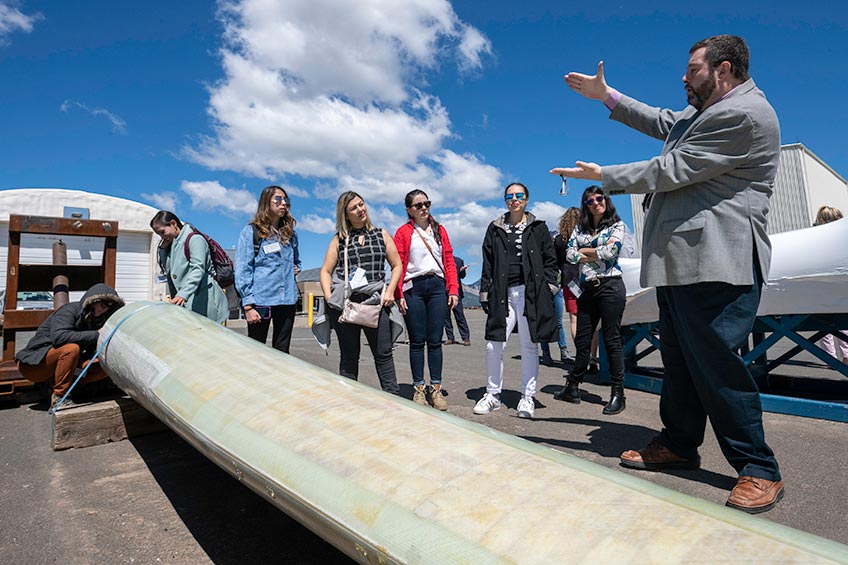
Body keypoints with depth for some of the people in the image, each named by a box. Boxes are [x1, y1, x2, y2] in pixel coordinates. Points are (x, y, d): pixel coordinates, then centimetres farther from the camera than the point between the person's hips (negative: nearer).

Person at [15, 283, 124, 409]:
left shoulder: (91, 320, 7)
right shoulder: (70, 310, -14)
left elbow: (91, 353, 1)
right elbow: (58, 336, -34)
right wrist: (96, 334, -32)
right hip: (32, 364, -7)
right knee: (72, 348, -34)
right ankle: (58, 397, -20)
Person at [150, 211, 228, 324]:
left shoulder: (194, 239, -6)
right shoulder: (171, 244, 22)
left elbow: (198, 269, -18)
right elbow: (165, 269, 28)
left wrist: (183, 294, -28)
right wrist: (162, 249, 12)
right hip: (184, 302, 8)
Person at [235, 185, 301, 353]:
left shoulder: (290, 232, 16)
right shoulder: (251, 231, 1)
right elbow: (243, 270, -5)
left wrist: (296, 269, 7)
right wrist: (247, 305, -12)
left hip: (287, 300, 4)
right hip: (260, 300, -4)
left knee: (282, 351, 7)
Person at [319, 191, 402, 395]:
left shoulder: (381, 234, 12)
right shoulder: (339, 239, 12)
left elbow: (397, 265, 12)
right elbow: (325, 271, 9)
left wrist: (389, 291, -2)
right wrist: (329, 296, -6)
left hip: (375, 300, 0)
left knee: (383, 353, -1)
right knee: (349, 355, 8)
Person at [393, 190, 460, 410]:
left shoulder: (439, 230, 15)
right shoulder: (403, 232, 5)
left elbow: (449, 261, 10)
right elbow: (398, 266, -1)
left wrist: (453, 289, 1)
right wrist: (399, 295, -10)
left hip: (437, 286, 2)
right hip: (413, 288, -2)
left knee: (435, 340, 3)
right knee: (417, 341, 3)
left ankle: (436, 388, 11)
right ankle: (419, 388, 13)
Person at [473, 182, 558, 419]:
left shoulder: (538, 228, 11)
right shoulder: (495, 228, 14)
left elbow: (550, 260, 9)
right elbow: (487, 264, 12)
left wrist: (548, 288, -2)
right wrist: (485, 293, 6)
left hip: (530, 293, -1)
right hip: (503, 293, 1)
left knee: (529, 346, 2)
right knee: (493, 346, -2)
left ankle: (527, 397, 14)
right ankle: (493, 395, 15)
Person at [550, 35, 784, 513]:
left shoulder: (742, 114, -12)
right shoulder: (705, 114, 21)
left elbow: (672, 171, -15)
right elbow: (662, 123, 33)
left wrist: (602, 175, -4)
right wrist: (606, 95, 31)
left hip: (715, 262, -11)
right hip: (682, 260, 11)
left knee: (715, 361, -9)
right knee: (680, 359, 13)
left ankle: (759, 471, 6)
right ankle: (679, 445, 25)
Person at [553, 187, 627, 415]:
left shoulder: (617, 225, 5)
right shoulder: (580, 228, 16)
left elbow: (610, 251, -12)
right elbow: (570, 255, 3)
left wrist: (583, 251, 0)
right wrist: (596, 255, -7)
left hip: (610, 286, -4)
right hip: (587, 289, 4)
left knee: (612, 340, -3)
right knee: (582, 340, 8)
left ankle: (618, 394, 5)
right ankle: (572, 388, 17)